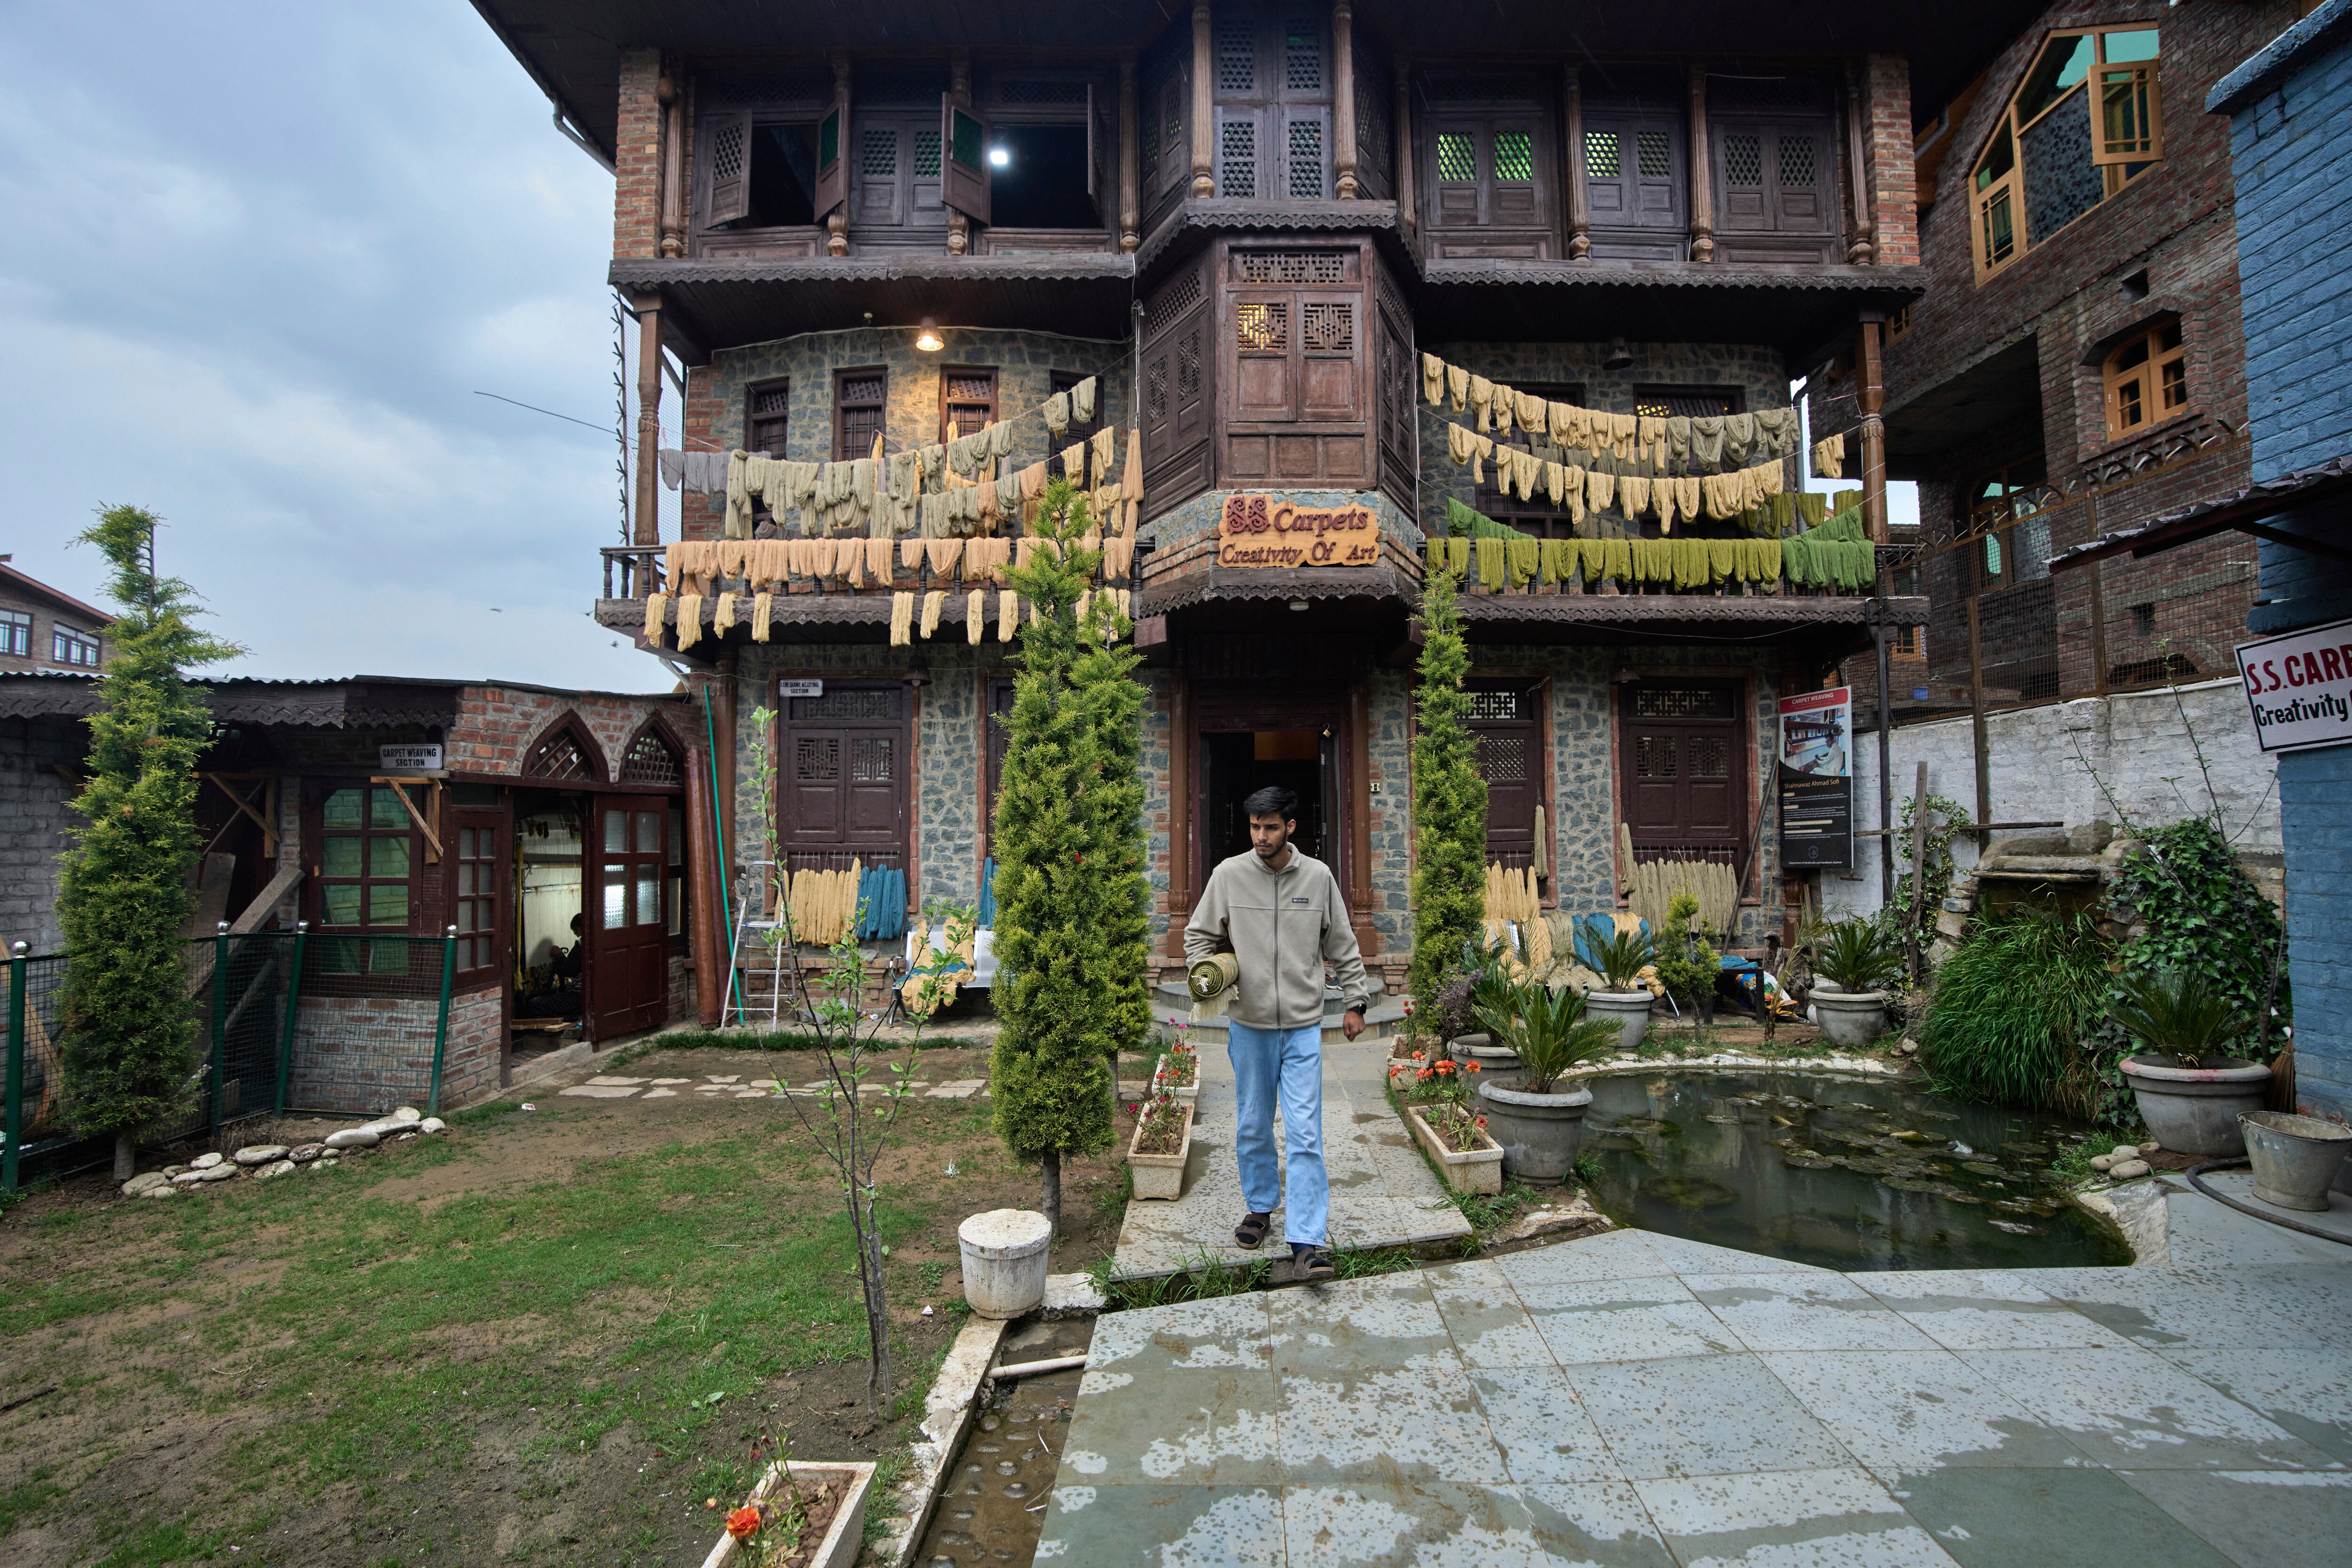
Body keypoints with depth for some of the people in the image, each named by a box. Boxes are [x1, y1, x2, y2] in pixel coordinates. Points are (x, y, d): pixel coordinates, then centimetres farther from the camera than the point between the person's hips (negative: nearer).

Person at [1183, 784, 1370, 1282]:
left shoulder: (1318, 876, -1)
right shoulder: (1229, 875, -3)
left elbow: (1342, 945, 9)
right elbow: (1199, 934, 8)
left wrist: (1356, 1000, 9)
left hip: (1303, 1026, -1)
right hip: (1248, 1024, 1)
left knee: (1306, 1133, -4)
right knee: (1253, 1126, 14)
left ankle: (1307, 1243, 0)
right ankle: (1261, 1207, 35)